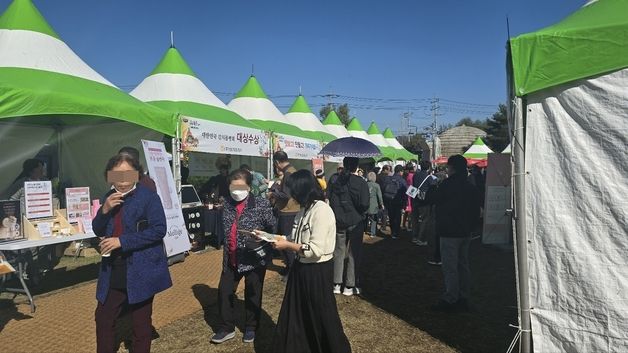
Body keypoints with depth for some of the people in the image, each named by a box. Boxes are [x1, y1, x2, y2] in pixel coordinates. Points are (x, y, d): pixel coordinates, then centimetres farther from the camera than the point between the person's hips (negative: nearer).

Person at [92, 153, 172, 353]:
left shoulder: (149, 197, -13)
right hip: (113, 272, 6)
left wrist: (122, 241, -23)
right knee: (103, 318, 17)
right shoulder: (109, 198, 8)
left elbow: (159, 229, -21)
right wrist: (105, 210, -11)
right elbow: (98, 231, 8)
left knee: (141, 322, 10)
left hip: (140, 271, -6)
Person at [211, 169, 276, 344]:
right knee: (224, 291, 11)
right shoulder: (228, 203, 3)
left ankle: (251, 328, 34)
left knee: (252, 295, 12)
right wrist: (226, 251, 12)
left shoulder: (261, 203, -13)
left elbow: (273, 228, -8)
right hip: (231, 259, 5)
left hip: (255, 258, -4)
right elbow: (225, 229, 14)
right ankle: (226, 328, 31)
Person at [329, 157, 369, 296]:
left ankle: (337, 284, 18)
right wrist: (361, 214, 4)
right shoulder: (361, 182, -13)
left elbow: (330, 200, 0)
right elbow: (364, 204, -16)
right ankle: (350, 286, 13)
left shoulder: (335, 181, -3)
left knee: (339, 252, 13)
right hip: (356, 222, -3)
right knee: (354, 254, 8)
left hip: (339, 222, 3)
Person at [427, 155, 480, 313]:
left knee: (450, 267, -3)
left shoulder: (449, 183, -16)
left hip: (450, 232, -9)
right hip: (465, 232, 9)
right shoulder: (470, 187, 10)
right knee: (463, 265, 15)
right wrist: (469, 225, 20)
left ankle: (450, 300, 3)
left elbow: (432, 198, -9)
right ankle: (463, 299, 24)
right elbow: (476, 211, 14)